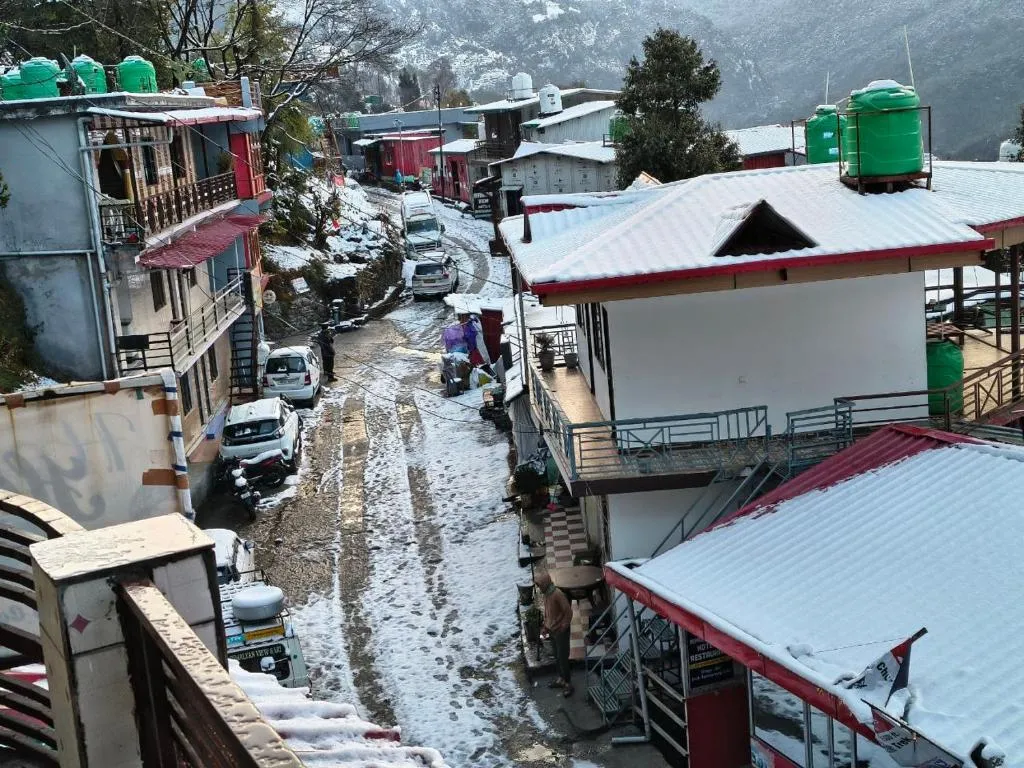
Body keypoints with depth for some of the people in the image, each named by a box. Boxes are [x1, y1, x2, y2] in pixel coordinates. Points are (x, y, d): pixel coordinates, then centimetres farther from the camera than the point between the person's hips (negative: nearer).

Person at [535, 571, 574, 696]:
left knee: (563, 658, -3)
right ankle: (561, 678, 31)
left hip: (560, 631, -8)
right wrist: (546, 627, 12)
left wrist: (563, 628, -17)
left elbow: (568, 612, -21)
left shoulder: (558, 594, -24)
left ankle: (568, 684, 5)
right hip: (552, 631, 8)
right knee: (556, 657, 18)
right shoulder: (546, 594, 3)